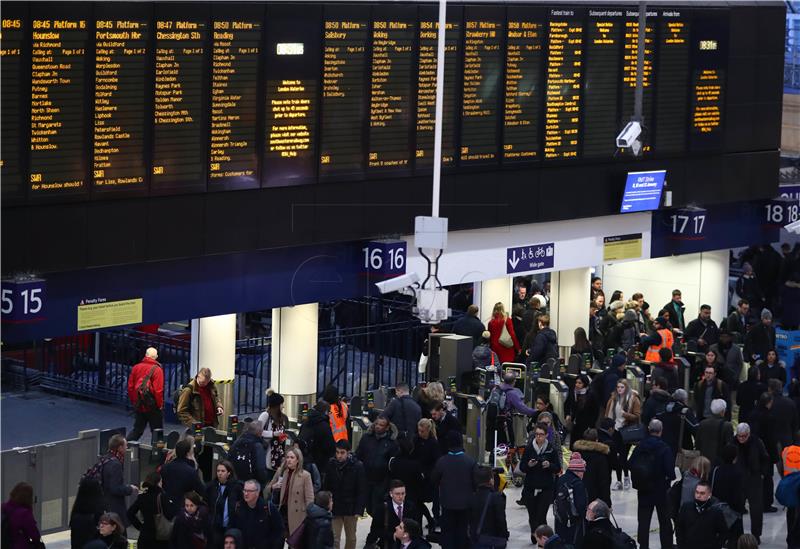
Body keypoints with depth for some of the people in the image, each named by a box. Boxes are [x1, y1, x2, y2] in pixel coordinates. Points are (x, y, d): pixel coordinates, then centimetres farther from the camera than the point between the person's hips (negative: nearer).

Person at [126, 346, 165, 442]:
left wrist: (133, 402, 17)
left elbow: (130, 387, 7)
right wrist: (160, 405, -6)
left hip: (138, 406, 5)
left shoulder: (136, 368, 3)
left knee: (137, 430, 16)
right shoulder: (157, 370, -12)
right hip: (152, 406, -5)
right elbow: (158, 390, -17)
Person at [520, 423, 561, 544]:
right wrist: (528, 465, -16)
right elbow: (522, 467, 5)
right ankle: (534, 534, 26)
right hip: (530, 487, 2)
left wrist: (549, 465, -16)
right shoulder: (528, 448, 3)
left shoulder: (551, 449, 0)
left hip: (546, 488, -2)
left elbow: (558, 468, 4)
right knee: (532, 514, 5)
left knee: (541, 515, -11)